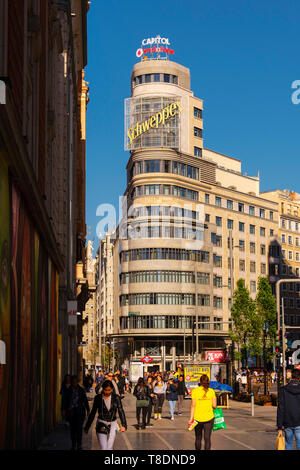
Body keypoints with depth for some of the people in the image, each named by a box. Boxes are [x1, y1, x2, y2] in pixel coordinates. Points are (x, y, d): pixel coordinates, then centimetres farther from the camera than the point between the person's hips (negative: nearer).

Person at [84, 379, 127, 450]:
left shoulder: (116, 398, -2)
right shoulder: (98, 398, -2)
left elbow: (121, 411, -5)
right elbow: (93, 413, 6)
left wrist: (123, 425, -18)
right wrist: (87, 427, 9)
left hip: (112, 424, 1)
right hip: (101, 425, -1)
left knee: (110, 448, -5)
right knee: (103, 448, -7)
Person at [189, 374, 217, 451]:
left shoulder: (195, 391, -4)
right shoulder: (211, 391, -2)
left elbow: (193, 405, -6)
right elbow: (214, 405, -3)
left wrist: (191, 418, -3)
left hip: (198, 418, 0)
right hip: (209, 418, 0)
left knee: (198, 438, 17)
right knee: (207, 438, 2)